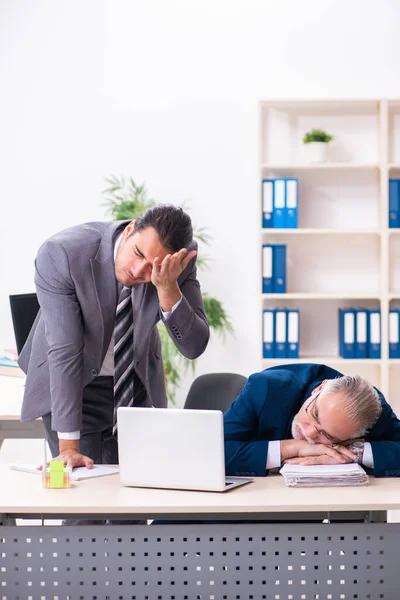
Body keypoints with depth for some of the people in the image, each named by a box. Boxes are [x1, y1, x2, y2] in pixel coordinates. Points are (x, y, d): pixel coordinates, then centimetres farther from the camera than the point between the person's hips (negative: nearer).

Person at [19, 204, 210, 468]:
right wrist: (68, 446, -31)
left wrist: (167, 288, -37)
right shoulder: (62, 254, -30)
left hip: (138, 384, 3)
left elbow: (194, 347, -20)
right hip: (75, 385, -3)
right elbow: (64, 351, -31)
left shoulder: (182, 259, -21)